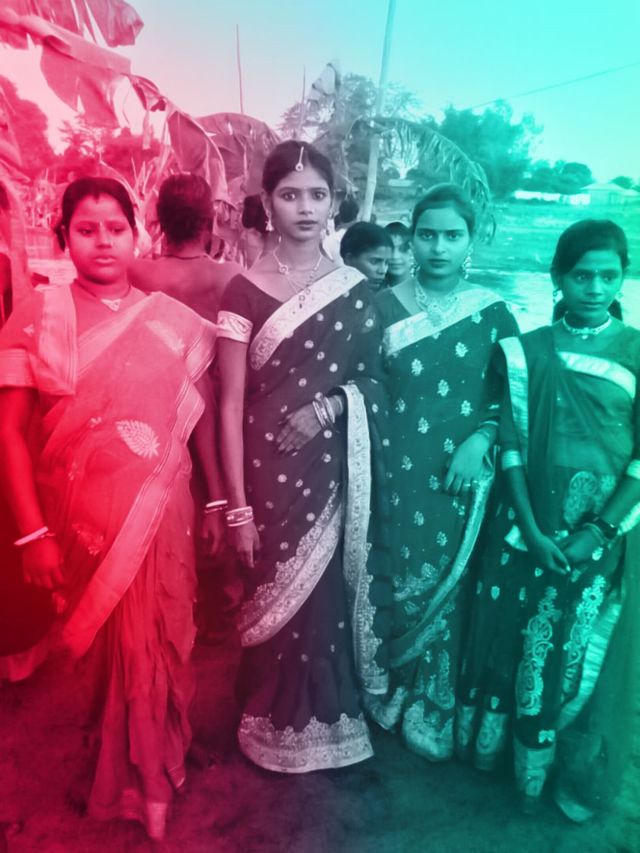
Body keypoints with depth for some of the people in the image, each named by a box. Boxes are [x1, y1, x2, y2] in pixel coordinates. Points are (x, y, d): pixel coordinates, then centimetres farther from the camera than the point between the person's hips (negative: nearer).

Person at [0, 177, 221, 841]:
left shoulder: (172, 321, 1)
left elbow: (201, 415, 6)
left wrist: (217, 498, 5)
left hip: (158, 512, 2)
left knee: (157, 641, 13)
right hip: (78, 515, -1)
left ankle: (152, 769, 43)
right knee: (103, 644, 13)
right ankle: (125, 779, 42)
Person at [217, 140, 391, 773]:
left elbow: (375, 378, 10)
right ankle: (280, 725, 35)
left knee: (335, 593, 13)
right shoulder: (245, 292, -5)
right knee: (277, 596, 8)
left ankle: (332, 716, 38)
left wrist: (332, 404, -12)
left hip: (339, 469, 3)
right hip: (272, 469, -3)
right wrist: (237, 505, -10)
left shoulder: (355, 287, 5)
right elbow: (230, 403, -7)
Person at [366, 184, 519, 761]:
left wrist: (481, 438, -11)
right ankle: (395, 687, 36)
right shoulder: (384, 307, 0)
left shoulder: (491, 312, 0)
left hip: (461, 473, 0)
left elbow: (511, 393, 4)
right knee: (396, 581, 8)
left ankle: (433, 705, 32)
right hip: (396, 470, 0)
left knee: (445, 585, 9)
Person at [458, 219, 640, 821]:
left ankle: (572, 778, 33)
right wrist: (532, 530, -11)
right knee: (510, 643, 13)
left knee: (582, 658, 10)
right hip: (529, 529, 1)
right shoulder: (527, 350, -1)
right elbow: (512, 446, -3)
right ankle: (488, 744, 36)